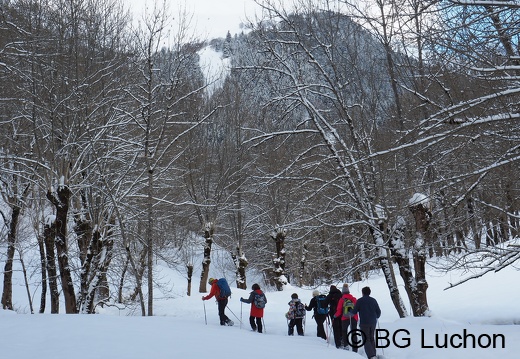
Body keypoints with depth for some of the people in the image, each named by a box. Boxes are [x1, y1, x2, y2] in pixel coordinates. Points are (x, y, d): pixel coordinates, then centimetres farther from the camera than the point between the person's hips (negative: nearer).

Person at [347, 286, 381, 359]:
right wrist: (376, 317, 30)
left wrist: (349, 313, 18)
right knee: (372, 339, 18)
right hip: (373, 323, 4)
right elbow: (378, 312, 8)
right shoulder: (373, 300, 6)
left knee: (366, 340, -3)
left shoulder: (360, 300, -5)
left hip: (364, 323, -4)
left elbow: (354, 312, -3)